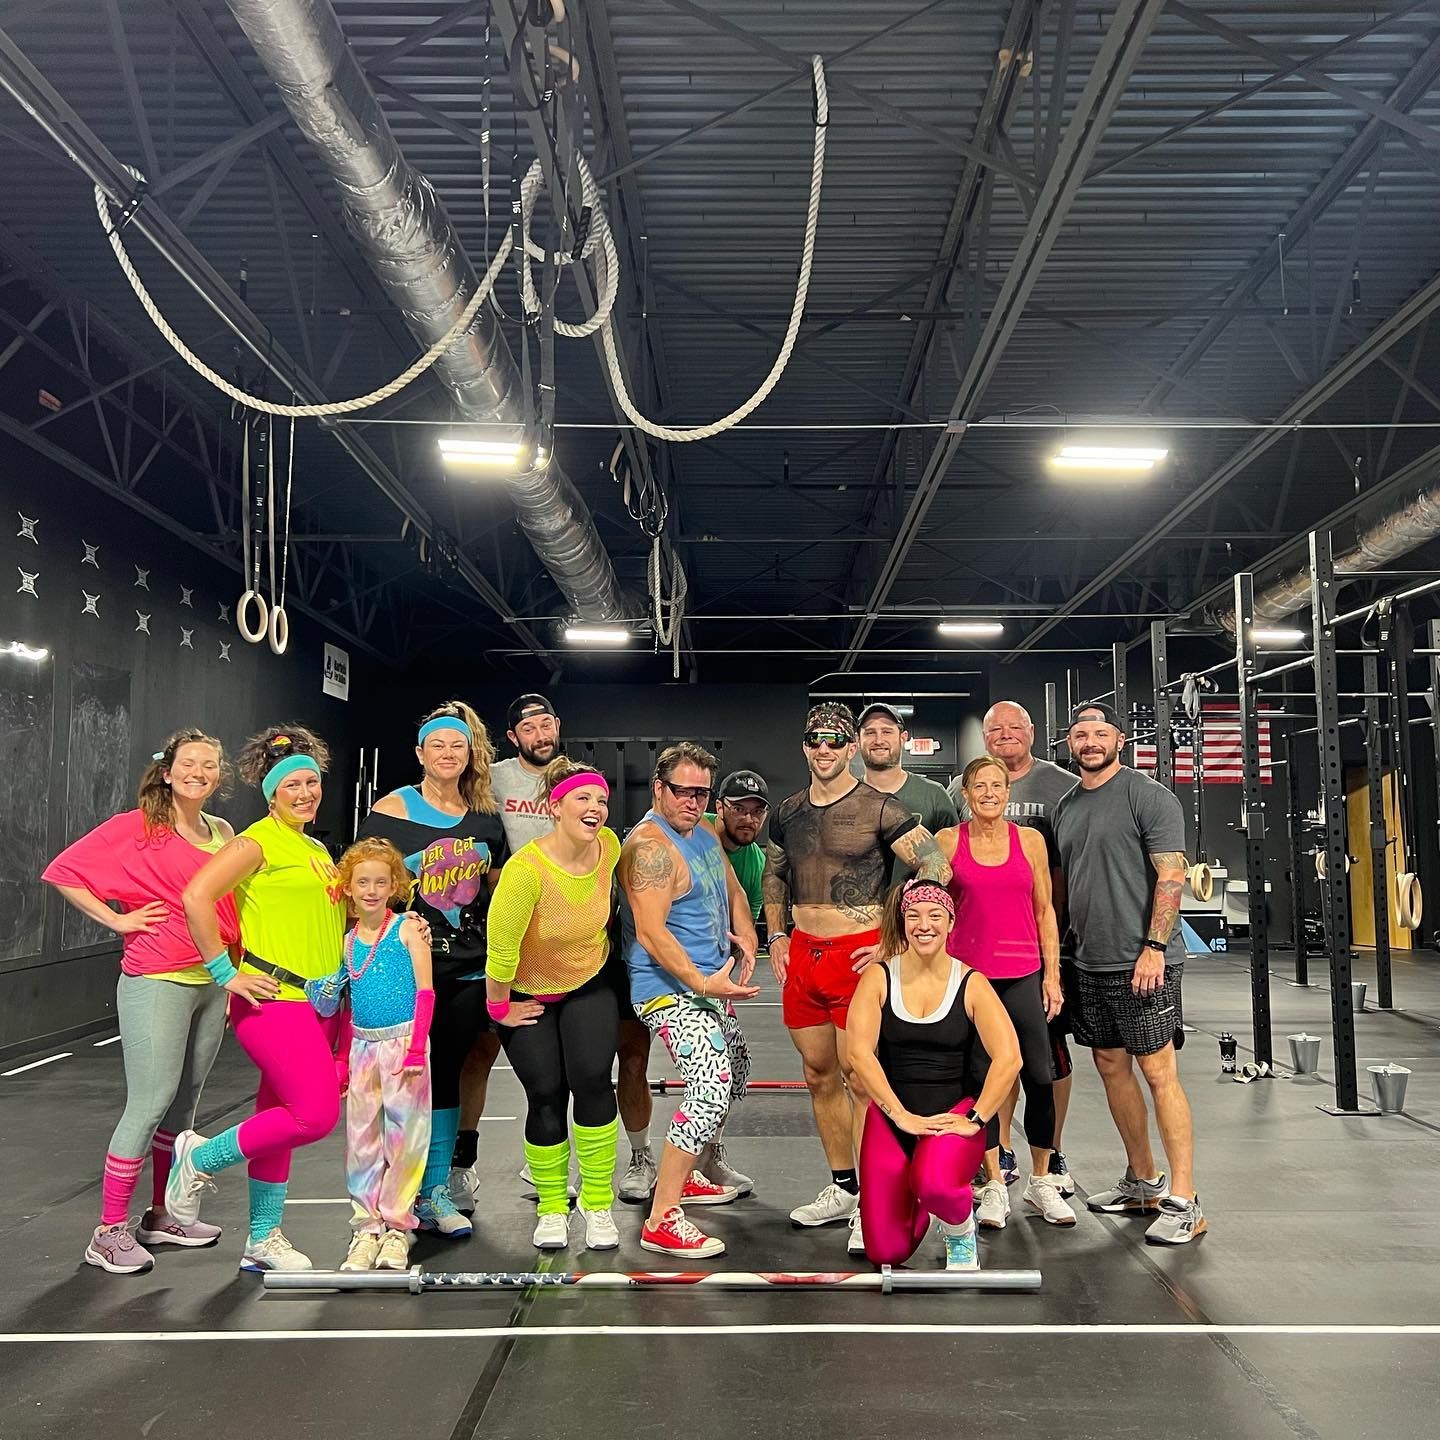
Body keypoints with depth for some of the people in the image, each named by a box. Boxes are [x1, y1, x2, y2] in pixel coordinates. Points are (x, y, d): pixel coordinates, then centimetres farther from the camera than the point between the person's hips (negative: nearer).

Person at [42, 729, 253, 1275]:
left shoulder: (223, 834, 11)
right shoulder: (137, 825, -5)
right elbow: (63, 872, -6)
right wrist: (118, 920, -9)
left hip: (214, 982, 6)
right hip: (156, 980, -6)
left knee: (185, 1102, 12)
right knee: (150, 1103, -5)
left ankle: (160, 1215, 27)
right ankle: (109, 1232, 7)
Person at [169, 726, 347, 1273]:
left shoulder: (317, 849, 17)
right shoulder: (259, 841, -8)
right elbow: (197, 897, -19)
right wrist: (224, 973, -17)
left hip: (320, 1003, 8)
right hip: (274, 1000, -8)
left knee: (279, 1121, 13)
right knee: (317, 1114, -15)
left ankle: (263, 1240, 24)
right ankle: (201, 1159, 6)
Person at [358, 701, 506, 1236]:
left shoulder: (484, 816, 8)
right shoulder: (391, 810, -5)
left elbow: (497, 889, 15)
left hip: (469, 966, 4)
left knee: (445, 1075, 10)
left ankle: (436, 1190, 21)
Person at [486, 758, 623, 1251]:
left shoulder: (610, 845, -16)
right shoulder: (527, 869, -32)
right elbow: (500, 947, -24)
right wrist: (499, 1008, -13)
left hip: (589, 985, 3)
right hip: (528, 995, -3)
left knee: (592, 1081, -12)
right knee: (546, 1096, -1)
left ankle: (598, 1204, 6)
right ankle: (551, 1208, 22)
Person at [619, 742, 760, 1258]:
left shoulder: (704, 834, 11)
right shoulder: (650, 846, -19)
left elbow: (733, 891, 22)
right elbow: (650, 931, -25)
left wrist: (746, 936, 3)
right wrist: (702, 983, -29)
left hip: (708, 983, 10)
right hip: (669, 989, -10)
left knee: (736, 1071, 23)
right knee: (712, 1087, -21)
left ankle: (682, 1176, 37)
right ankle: (661, 1221, -15)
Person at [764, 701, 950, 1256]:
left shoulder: (879, 809, -9)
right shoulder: (788, 812, 9)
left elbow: (938, 871, -11)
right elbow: (774, 875, 25)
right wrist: (777, 936, 15)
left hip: (857, 954, -6)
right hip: (802, 956, 7)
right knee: (819, 1075, 14)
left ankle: (870, 1204, 6)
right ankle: (842, 1188, 29)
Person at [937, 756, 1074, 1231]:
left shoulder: (1030, 840, 5)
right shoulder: (947, 841, 2)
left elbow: (1045, 910, 9)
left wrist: (1052, 973, 4)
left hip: (1023, 973, 1)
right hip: (967, 972, -1)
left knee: (1040, 1077, 1)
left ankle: (1041, 1183, 20)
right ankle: (994, 1186, 18)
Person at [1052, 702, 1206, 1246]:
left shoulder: (1147, 795, -7)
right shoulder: (1066, 807, 14)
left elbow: (1172, 874, -13)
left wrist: (1154, 946, -19)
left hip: (1142, 961, -8)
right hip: (1091, 962, 8)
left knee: (1158, 1071, -5)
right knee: (1111, 1066, 13)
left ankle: (1183, 1201, 2)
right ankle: (1142, 1183, 27)